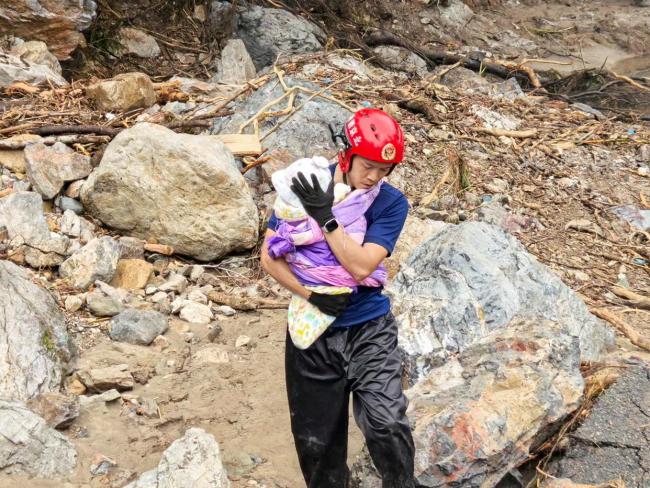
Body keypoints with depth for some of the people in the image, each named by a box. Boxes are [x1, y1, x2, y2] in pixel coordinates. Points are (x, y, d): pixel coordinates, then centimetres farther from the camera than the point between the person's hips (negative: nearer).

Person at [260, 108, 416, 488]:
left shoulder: (392, 203, -8)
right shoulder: (303, 185, -5)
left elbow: (360, 266, -19)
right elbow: (270, 256, -6)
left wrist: (325, 215, -24)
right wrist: (312, 295, -18)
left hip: (369, 329, -2)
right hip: (313, 330, 2)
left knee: (386, 425, -20)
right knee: (316, 440, 12)